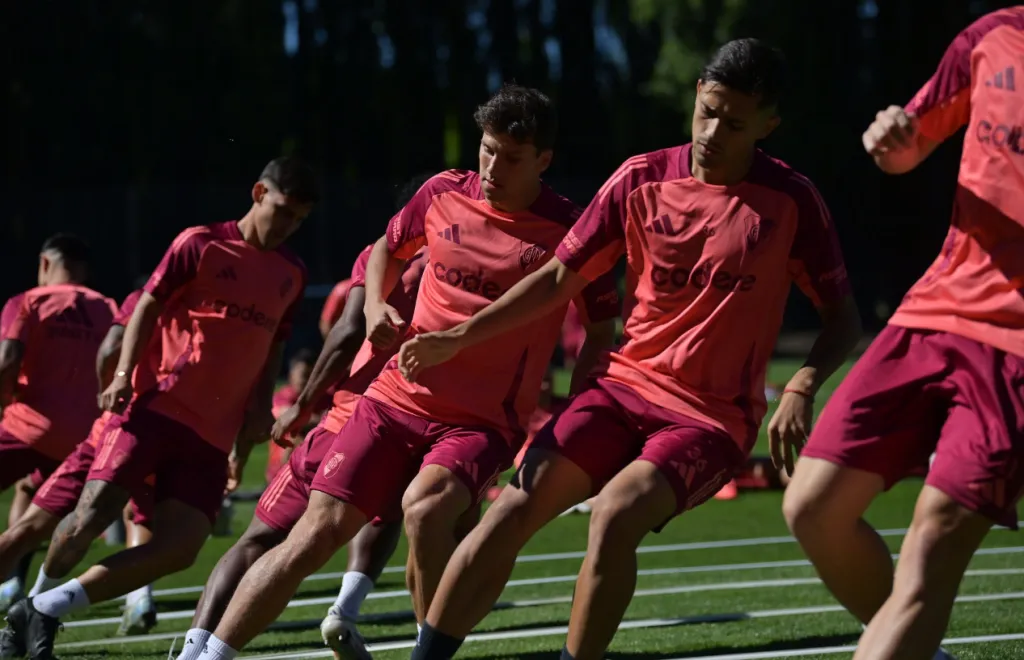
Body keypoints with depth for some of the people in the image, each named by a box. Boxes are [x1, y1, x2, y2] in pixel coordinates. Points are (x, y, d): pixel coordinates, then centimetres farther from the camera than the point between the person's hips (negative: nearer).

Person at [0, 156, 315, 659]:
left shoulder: (291, 275, 15)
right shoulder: (200, 245, 0)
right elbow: (148, 306, 0)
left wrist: (260, 410, 10)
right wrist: (124, 373, -13)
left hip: (214, 434, 4)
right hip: (156, 406, -4)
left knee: (180, 547, -13)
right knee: (94, 513, -15)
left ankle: (48, 607, -4)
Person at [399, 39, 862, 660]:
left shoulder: (791, 202, -5)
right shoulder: (642, 179, 2)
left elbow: (843, 317, 0)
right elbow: (559, 279, 10)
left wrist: (801, 390, -18)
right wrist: (459, 338, 3)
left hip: (714, 417, -3)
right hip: (625, 383, 3)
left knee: (616, 513, -30)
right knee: (516, 506, -16)